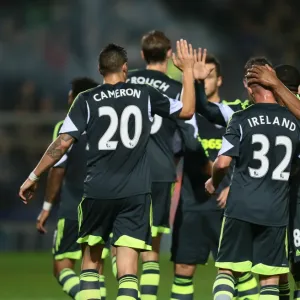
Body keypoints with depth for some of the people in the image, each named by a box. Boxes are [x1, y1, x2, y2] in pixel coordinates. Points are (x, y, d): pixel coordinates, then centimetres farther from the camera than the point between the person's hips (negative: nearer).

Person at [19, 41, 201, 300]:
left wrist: (34, 177, 2)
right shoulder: (145, 95, 5)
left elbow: (63, 142, -6)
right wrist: (188, 70, 30)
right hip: (136, 192, 0)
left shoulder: (87, 100, 0)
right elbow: (187, 110, 18)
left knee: (92, 257, 19)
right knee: (128, 268, -4)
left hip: (97, 191, 0)